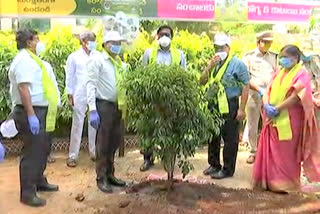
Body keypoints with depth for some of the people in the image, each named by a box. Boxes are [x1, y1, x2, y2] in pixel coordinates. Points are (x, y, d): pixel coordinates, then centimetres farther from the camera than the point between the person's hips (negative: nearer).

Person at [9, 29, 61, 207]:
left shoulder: (32, 59, 17)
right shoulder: (24, 59, -14)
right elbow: (23, 88, -24)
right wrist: (31, 115, -28)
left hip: (42, 112, 10)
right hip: (32, 113, -10)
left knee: (42, 150, 19)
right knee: (33, 152, -6)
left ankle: (39, 182, 33)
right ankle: (27, 193, 2)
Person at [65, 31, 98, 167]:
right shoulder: (74, 57, 4)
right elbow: (69, 77, 5)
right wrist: (70, 95, 1)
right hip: (79, 96, -2)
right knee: (77, 124, 2)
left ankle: (94, 153, 20)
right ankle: (73, 156, 9)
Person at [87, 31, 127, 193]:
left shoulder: (121, 64, 16)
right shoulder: (97, 60, -1)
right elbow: (91, 85, -7)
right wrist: (92, 110, -15)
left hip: (119, 106, 6)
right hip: (104, 105, -6)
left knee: (115, 142, 12)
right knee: (103, 143, 1)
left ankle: (110, 174, 26)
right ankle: (101, 178, 12)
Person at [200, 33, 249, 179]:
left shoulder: (237, 64, -7)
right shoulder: (213, 63, 13)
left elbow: (245, 87, -10)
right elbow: (202, 81, 9)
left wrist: (241, 109, -14)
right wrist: (209, 67, -7)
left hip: (229, 107, -7)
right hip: (213, 105, 7)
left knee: (230, 139, 2)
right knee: (213, 137, 16)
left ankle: (227, 169, 13)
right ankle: (214, 165, 31)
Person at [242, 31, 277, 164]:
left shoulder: (274, 57, 10)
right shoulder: (249, 56, 3)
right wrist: (259, 89, -13)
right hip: (254, 95, -1)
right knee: (252, 126, 5)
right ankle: (253, 152, 20)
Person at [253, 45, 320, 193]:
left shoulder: (301, 74, -5)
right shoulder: (279, 73, 15)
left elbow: (296, 97, -14)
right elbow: (268, 90, 11)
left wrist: (277, 108, -17)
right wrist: (266, 105, -9)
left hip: (289, 120, -6)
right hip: (273, 119, 6)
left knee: (286, 152, 0)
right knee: (270, 151, 7)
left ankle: (285, 183, 11)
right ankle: (271, 181, 18)